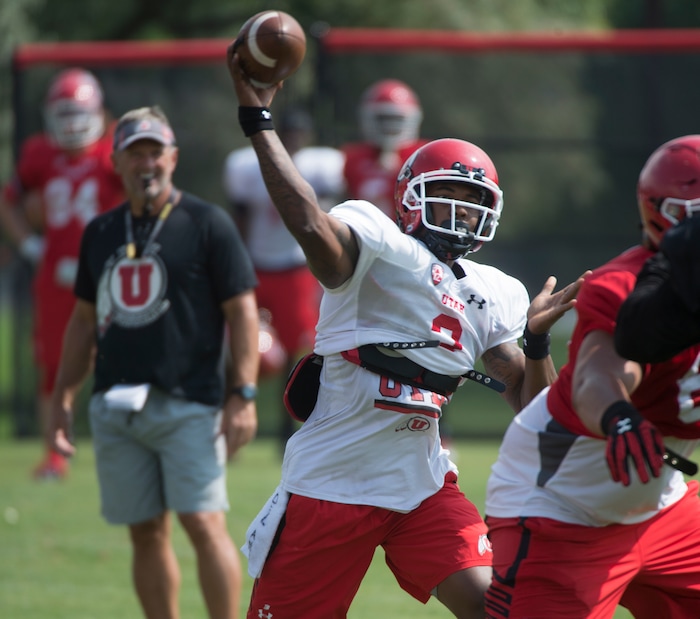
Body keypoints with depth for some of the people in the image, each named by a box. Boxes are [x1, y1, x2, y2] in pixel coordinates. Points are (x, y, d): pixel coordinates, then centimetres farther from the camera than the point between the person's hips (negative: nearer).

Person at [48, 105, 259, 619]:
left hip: (188, 405, -5)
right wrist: (62, 397, 16)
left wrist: (244, 395, -11)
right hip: (115, 407, 5)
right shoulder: (102, 233, 14)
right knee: (146, 534, 7)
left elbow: (242, 311, -4)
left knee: (204, 523, -13)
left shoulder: (207, 224, -1)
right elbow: (85, 320, 22)